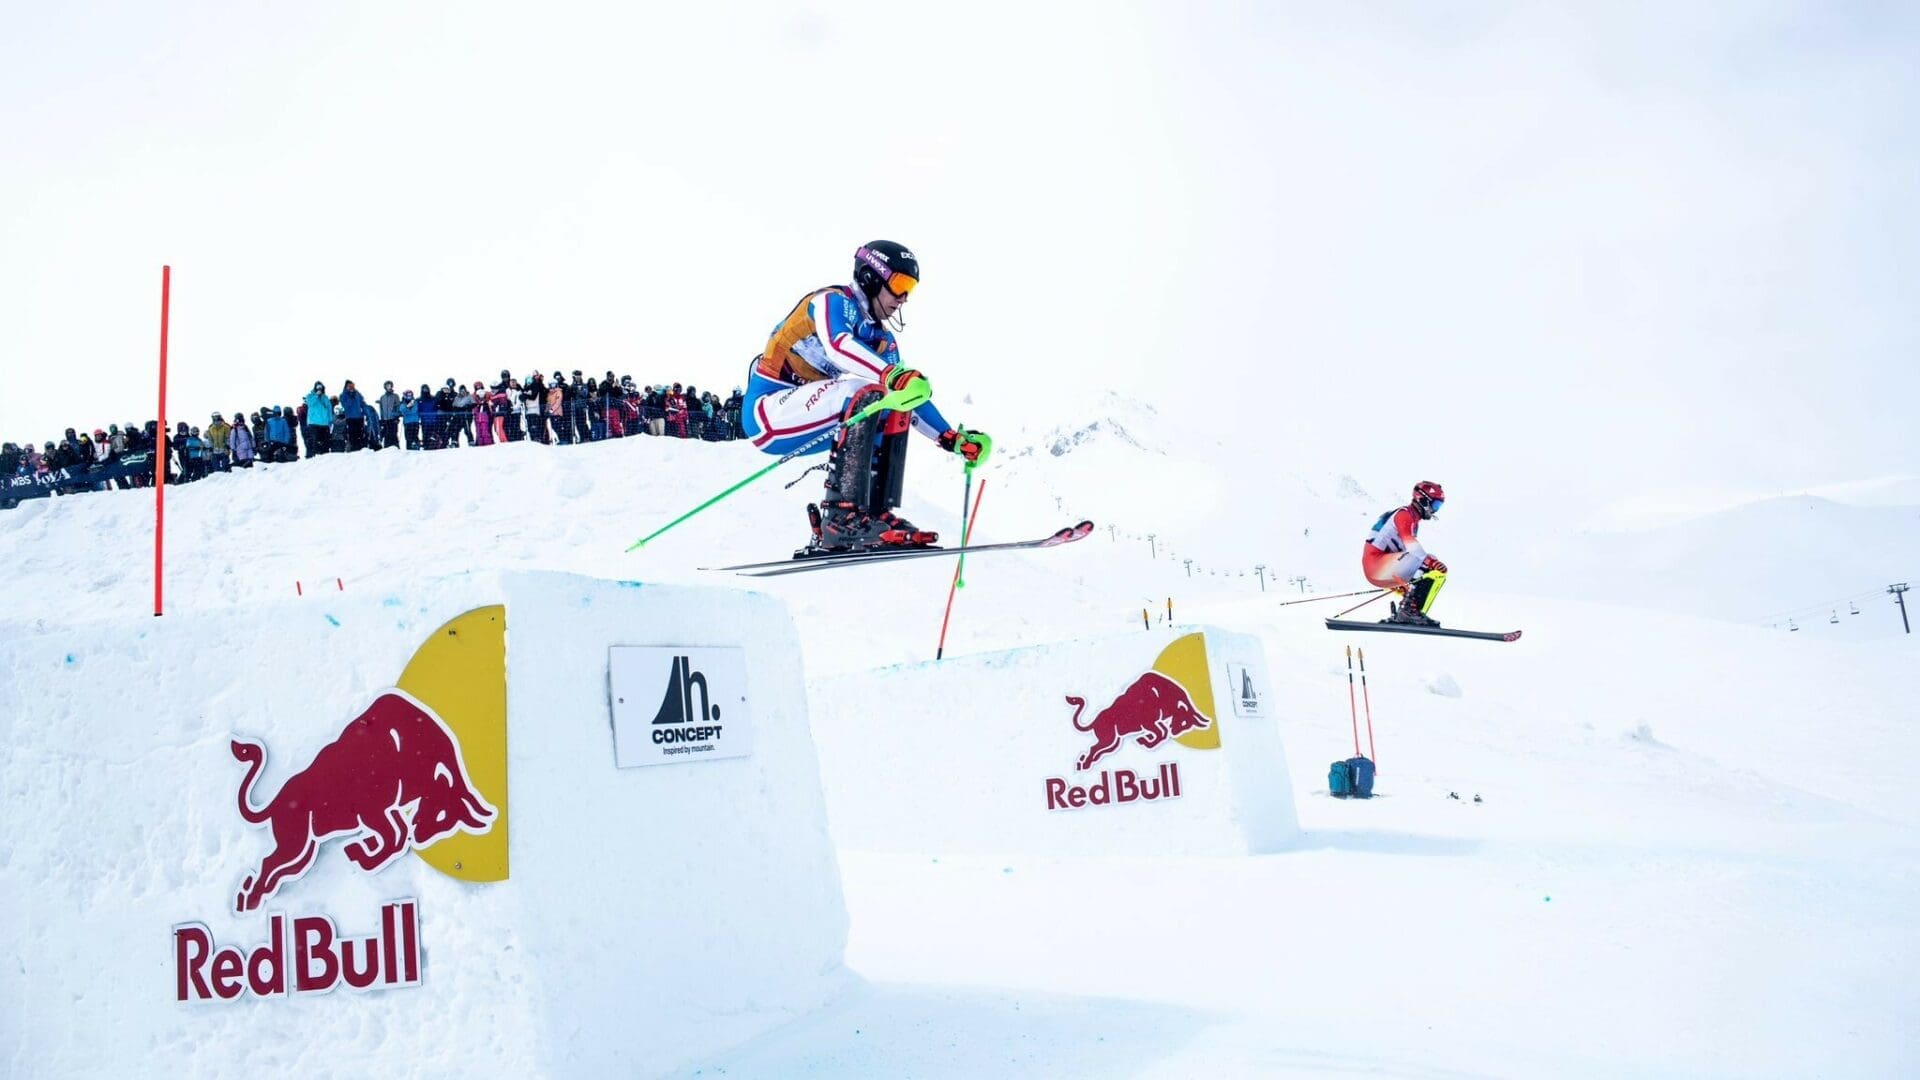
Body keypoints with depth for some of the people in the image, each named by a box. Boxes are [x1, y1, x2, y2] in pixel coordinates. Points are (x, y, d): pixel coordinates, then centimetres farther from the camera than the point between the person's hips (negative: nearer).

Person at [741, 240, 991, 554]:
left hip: (808, 426, 9)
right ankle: (843, 518, -35)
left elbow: (912, 394, 17)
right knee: (868, 392, -27)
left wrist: (954, 439, 6)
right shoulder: (834, 302, -9)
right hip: (768, 412, -9)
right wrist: (893, 375, -48)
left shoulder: (883, 339, 14)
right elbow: (837, 345, -32)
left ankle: (876, 512, -3)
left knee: (896, 405, 6)